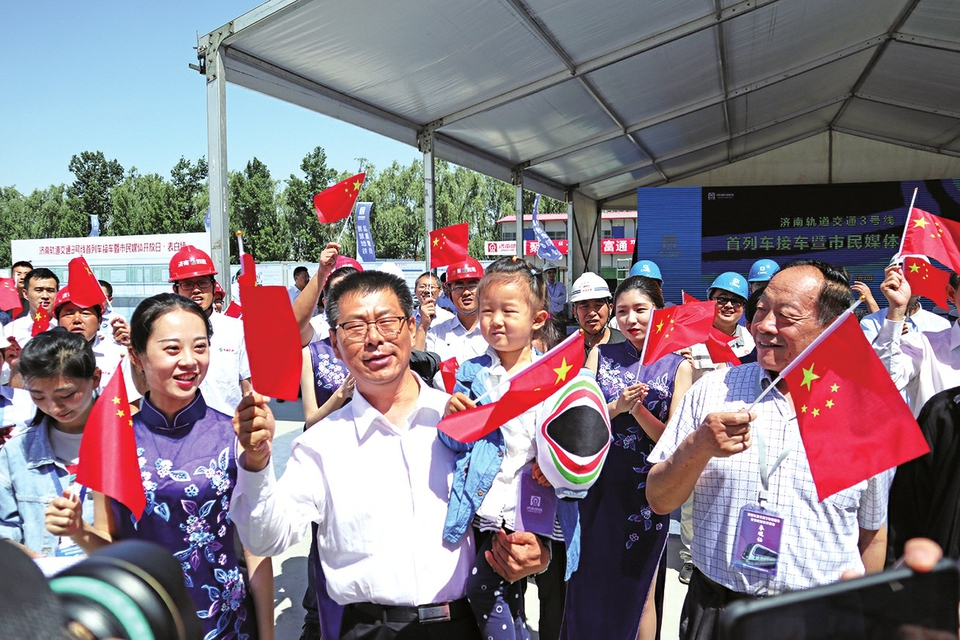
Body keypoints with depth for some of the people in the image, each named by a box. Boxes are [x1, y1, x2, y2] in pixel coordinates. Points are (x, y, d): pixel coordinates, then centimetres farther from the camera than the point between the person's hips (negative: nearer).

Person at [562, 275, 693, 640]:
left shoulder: (677, 366, -2)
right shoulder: (600, 355, 3)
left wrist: (637, 408, -21)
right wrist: (616, 407, -20)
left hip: (646, 490, -1)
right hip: (599, 485, 2)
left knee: (639, 591, 12)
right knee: (590, 582, 12)